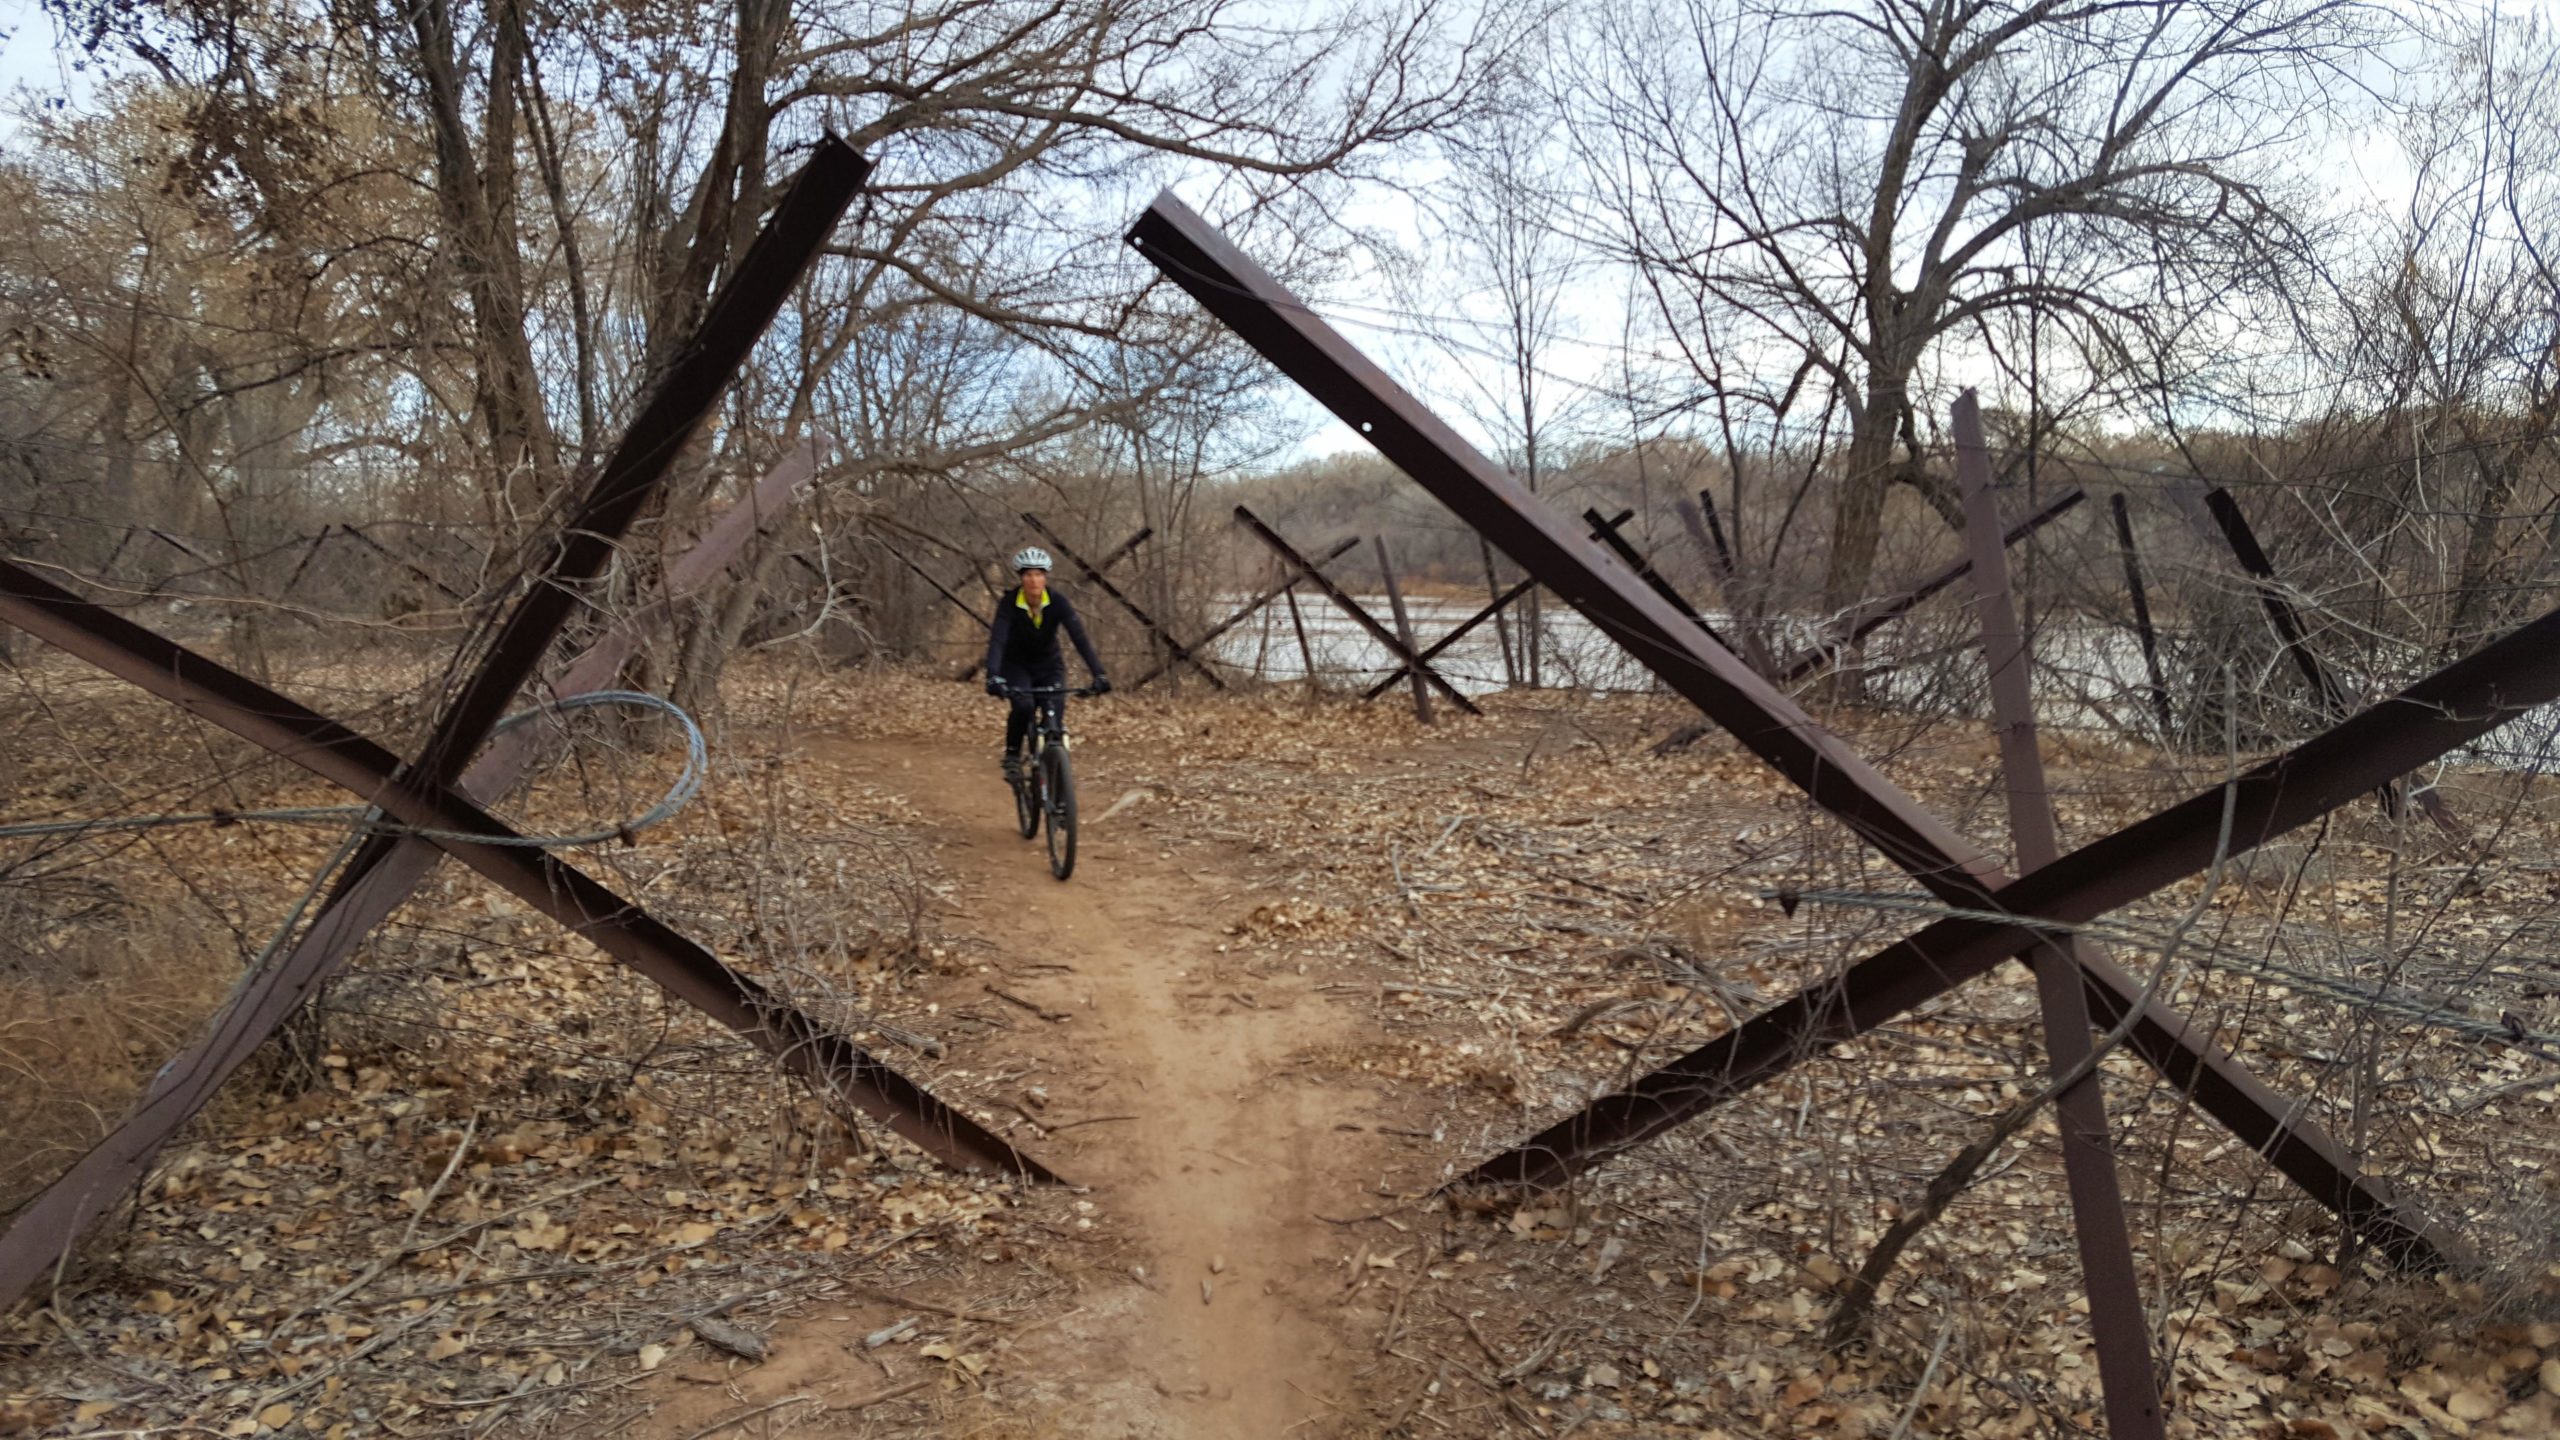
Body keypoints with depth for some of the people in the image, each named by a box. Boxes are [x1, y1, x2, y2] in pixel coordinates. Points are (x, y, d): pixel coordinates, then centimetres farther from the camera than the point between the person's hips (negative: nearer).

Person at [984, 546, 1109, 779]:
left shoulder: (1058, 602, -21)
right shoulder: (1009, 604, -23)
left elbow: (1079, 638, -28)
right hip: (1017, 665, -2)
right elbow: (997, 641, -34)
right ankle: (1012, 756, -5)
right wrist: (993, 677, -51)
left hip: (1049, 664, 2)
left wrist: (1099, 674, -39)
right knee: (1023, 706, -28)